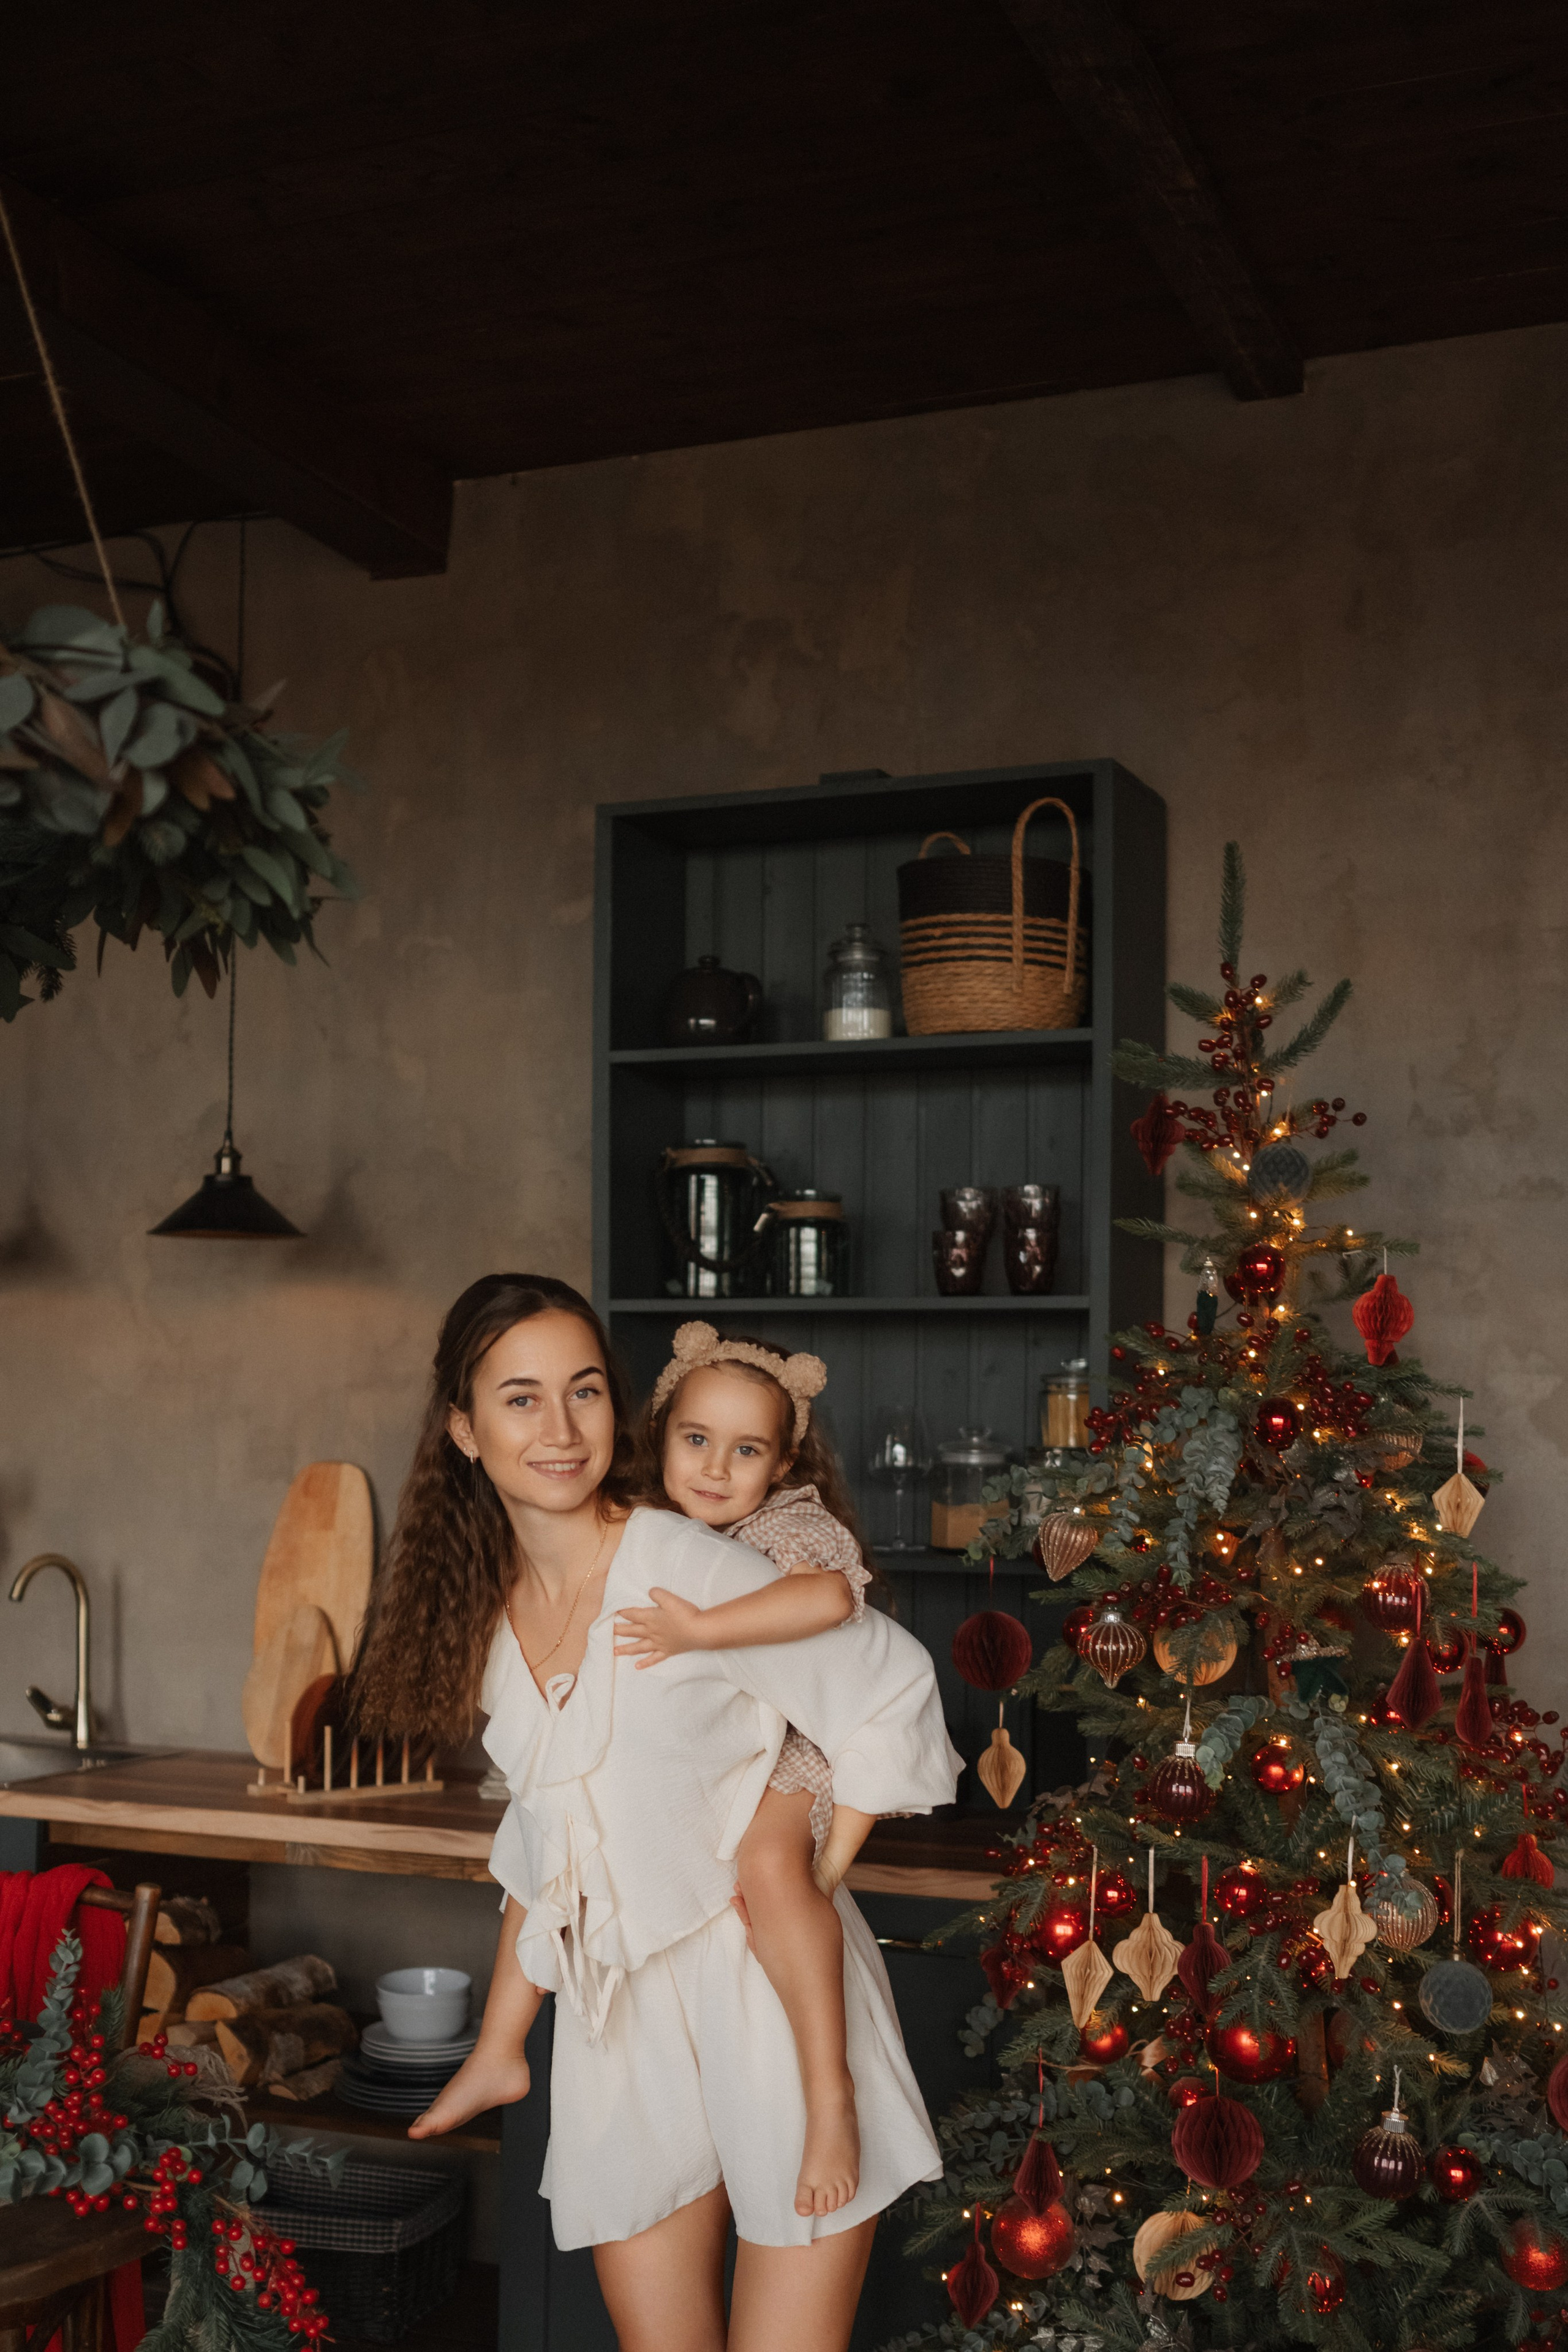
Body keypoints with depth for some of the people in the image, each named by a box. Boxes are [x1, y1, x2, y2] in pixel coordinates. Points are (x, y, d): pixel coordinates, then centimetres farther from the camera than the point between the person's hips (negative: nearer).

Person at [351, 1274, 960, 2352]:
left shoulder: (692, 1571, -15)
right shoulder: (487, 1610, 5)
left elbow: (893, 1687, -9)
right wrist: (501, 2045, 18)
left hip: (773, 1991, -5)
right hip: (620, 2019, 5)